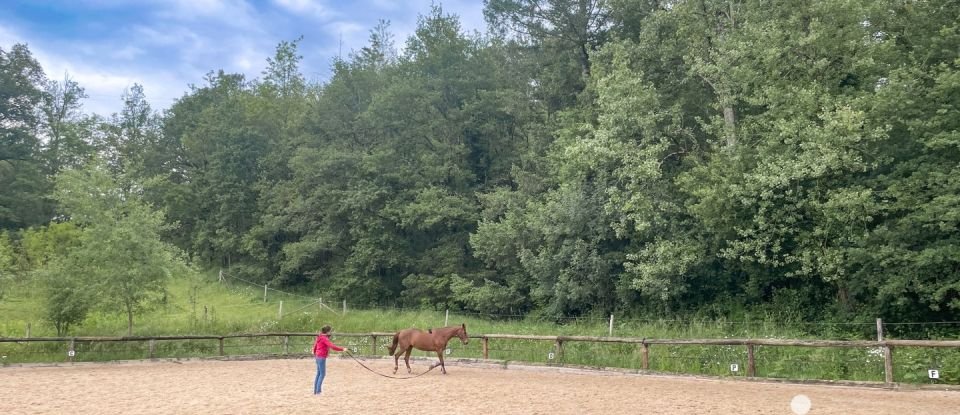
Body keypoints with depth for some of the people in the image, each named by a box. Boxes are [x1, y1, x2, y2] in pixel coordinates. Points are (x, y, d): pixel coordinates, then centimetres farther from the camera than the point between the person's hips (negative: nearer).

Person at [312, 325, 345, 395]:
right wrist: (342, 349, -21)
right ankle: (318, 391, -4)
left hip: (318, 357, 10)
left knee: (318, 374, 14)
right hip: (322, 358, -10)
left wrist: (314, 352, 44)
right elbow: (332, 346, -26)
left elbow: (315, 344, 26)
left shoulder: (319, 337, 11)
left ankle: (315, 391, 19)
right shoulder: (325, 338, -17)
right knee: (322, 374, -4)